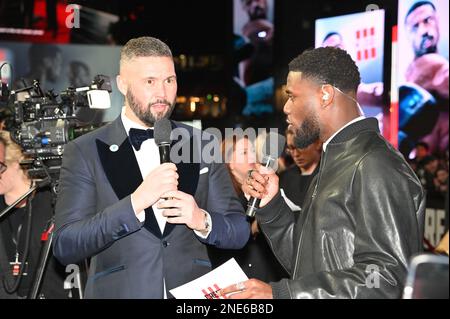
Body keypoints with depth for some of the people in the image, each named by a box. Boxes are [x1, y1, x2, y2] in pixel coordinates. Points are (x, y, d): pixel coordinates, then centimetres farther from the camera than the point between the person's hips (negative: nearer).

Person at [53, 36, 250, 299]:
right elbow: (65, 247, -13)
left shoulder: (203, 146, 2)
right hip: (120, 290, -2)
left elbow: (240, 233, 4)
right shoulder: (84, 152, -6)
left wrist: (202, 220, -16)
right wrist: (134, 203, -24)